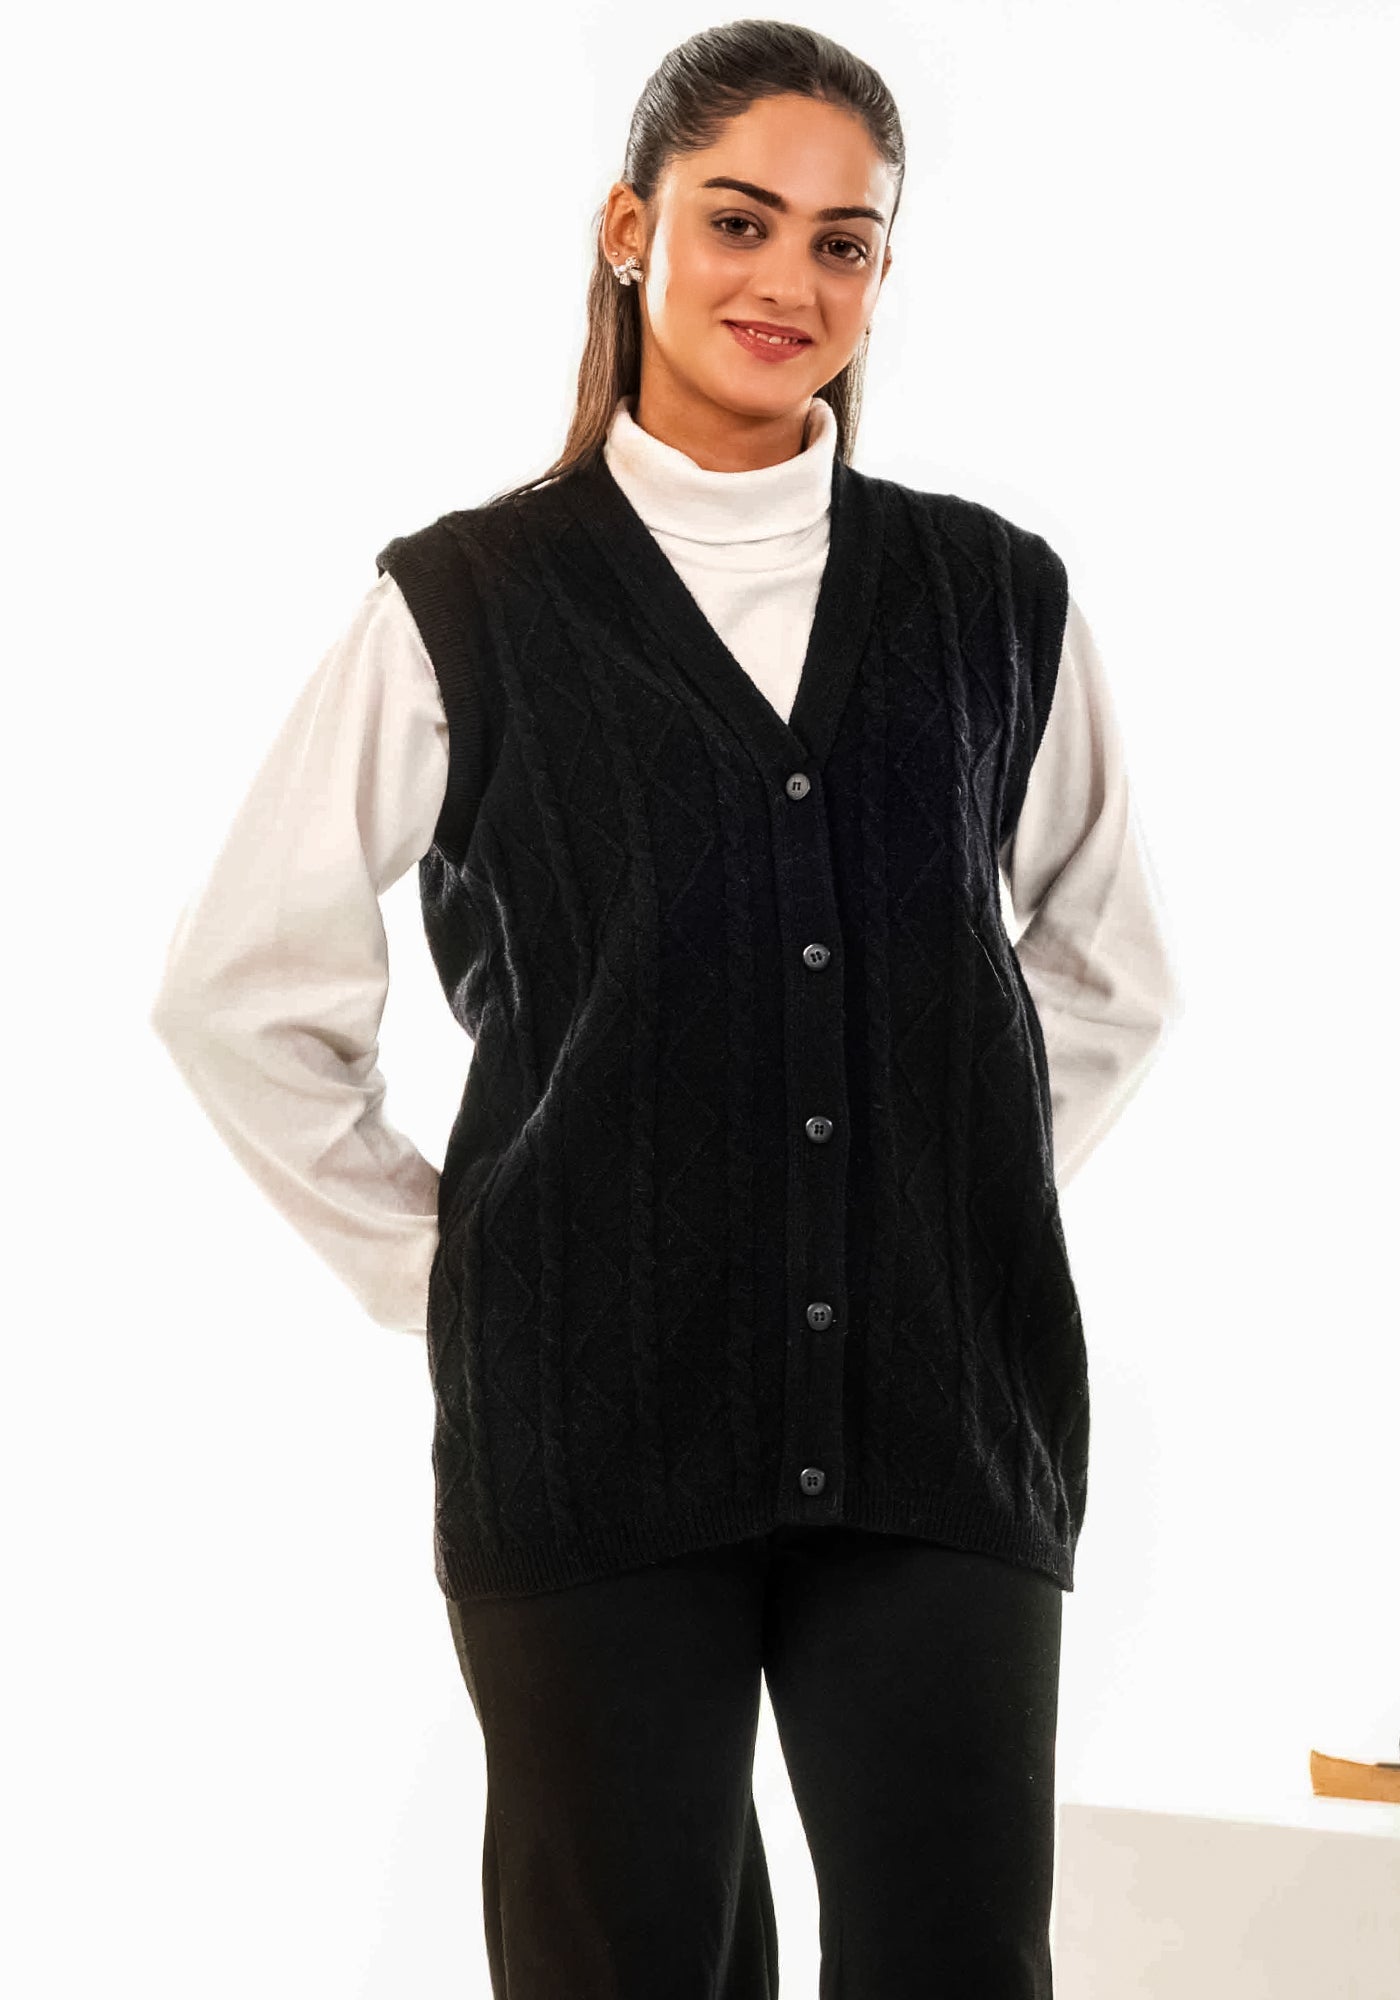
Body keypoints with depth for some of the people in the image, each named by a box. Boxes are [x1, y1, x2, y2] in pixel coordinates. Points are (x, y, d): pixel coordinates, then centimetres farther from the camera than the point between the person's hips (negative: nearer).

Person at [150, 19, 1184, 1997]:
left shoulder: (995, 598, 7)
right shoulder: (462, 607, 1)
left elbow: (1110, 969, 20)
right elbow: (241, 991, 6)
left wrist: (956, 1217, 10)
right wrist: (440, 1271, 3)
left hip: (945, 1415, 2)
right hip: (591, 1436, -1)